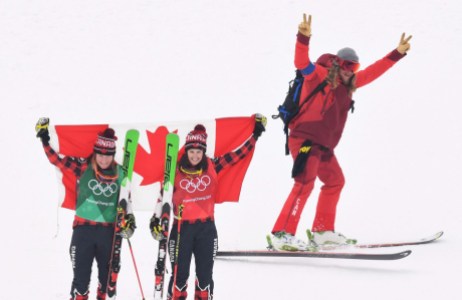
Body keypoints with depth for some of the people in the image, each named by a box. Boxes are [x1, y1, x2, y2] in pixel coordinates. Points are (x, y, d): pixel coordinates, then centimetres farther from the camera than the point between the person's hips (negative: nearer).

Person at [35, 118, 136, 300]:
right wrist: (45, 138, -9)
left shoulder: (120, 173, 4)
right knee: (81, 275, -2)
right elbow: (57, 159, -1)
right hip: (83, 229, -2)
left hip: (109, 230, 2)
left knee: (108, 273, 11)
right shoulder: (83, 168, -3)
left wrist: (129, 219, 4)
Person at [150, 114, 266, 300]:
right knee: (179, 275, 2)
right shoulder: (175, 171, -5)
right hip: (182, 228, -2)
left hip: (206, 228, 2)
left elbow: (237, 154, 4)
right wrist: (156, 220, -6)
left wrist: (256, 133, 3)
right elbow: (164, 196, 0)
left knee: (205, 275, 8)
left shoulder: (212, 167, 0)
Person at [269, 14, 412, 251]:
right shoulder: (319, 74, -7)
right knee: (305, 183, -21)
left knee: (335, 181, 19)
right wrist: (304, 38, -43)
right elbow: (302, 63, -26)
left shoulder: (349, 83, 17)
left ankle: (322, 230, 30)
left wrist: (398, 53, 27)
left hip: (323, 144, 10)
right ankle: (281, 234, -27)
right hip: (305, 139, -10)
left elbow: (373, 72, 26)